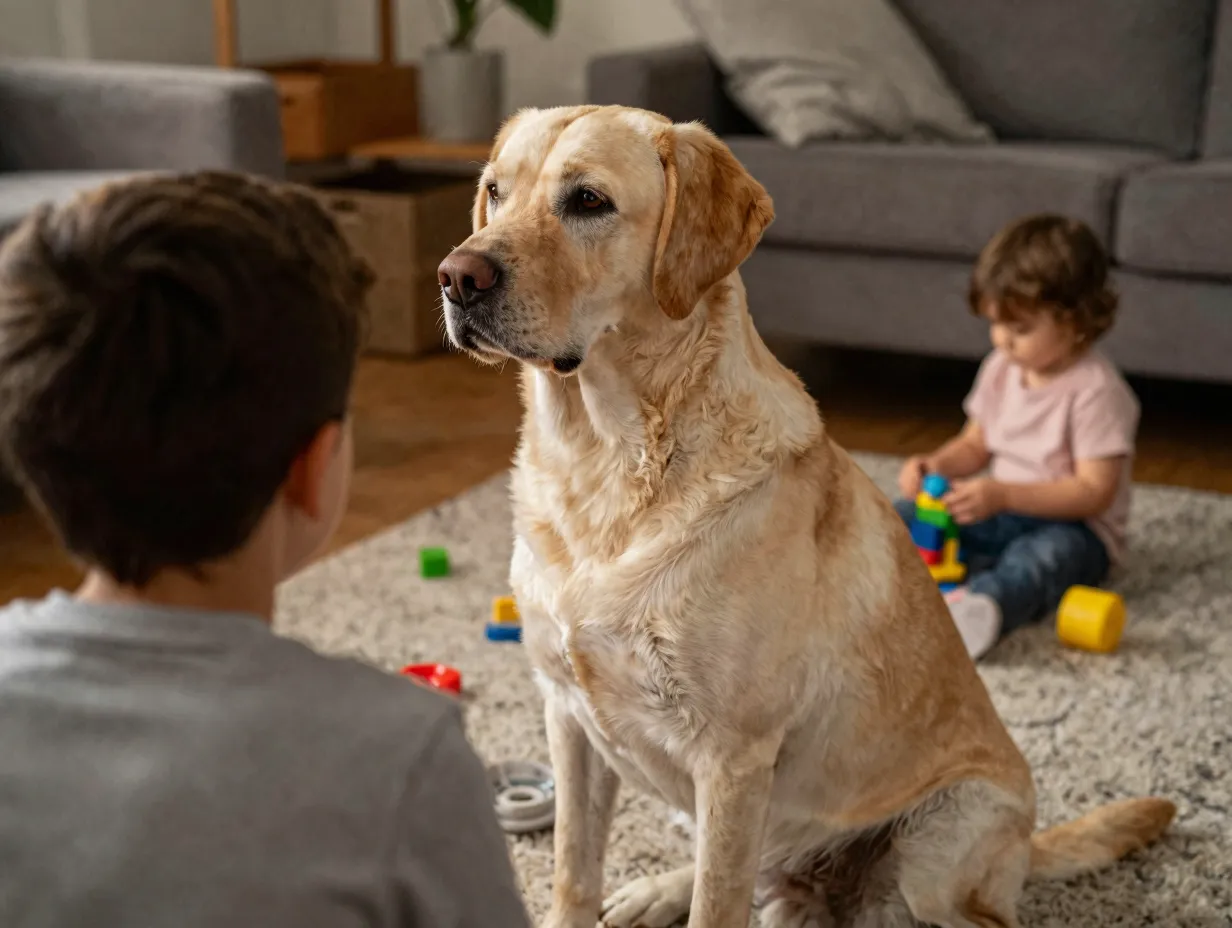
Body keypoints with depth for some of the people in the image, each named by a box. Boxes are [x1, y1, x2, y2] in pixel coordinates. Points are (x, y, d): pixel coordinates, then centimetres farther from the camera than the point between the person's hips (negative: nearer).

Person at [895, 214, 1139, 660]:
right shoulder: (1001, 369, 4)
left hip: (1069, 527, -8)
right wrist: (937, 464, -8)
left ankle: (979, 608, -68)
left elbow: (1094, 492, -23)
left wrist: (1003, 495, -31)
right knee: (906, 513, -6)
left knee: (1048, 553, -40)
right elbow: (975, 444, 15)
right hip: (998, 513, 8)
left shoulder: (1095, 390, -18)